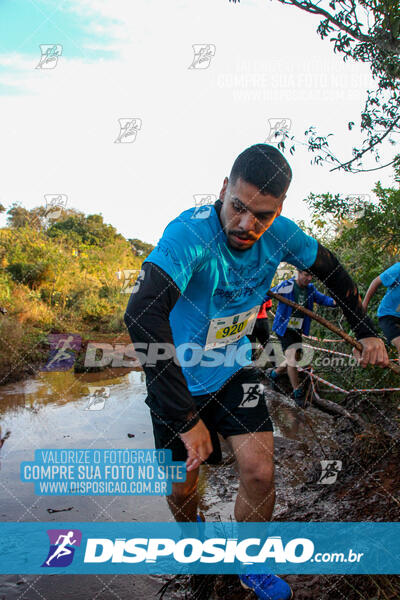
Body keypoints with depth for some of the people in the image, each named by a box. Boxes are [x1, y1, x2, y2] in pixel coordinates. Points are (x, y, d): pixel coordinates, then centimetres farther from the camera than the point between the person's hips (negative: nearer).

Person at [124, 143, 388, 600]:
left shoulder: (279, 234, -15)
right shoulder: (190, 232, -33)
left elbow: (331, 270, 5)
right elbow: (142, 313, -47)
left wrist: (366, 332, 5)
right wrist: (187, 418, -45)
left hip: (233, 370, 3)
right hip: (179, 378, -3)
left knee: (259, 472, -7)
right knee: (183, 486, 8)